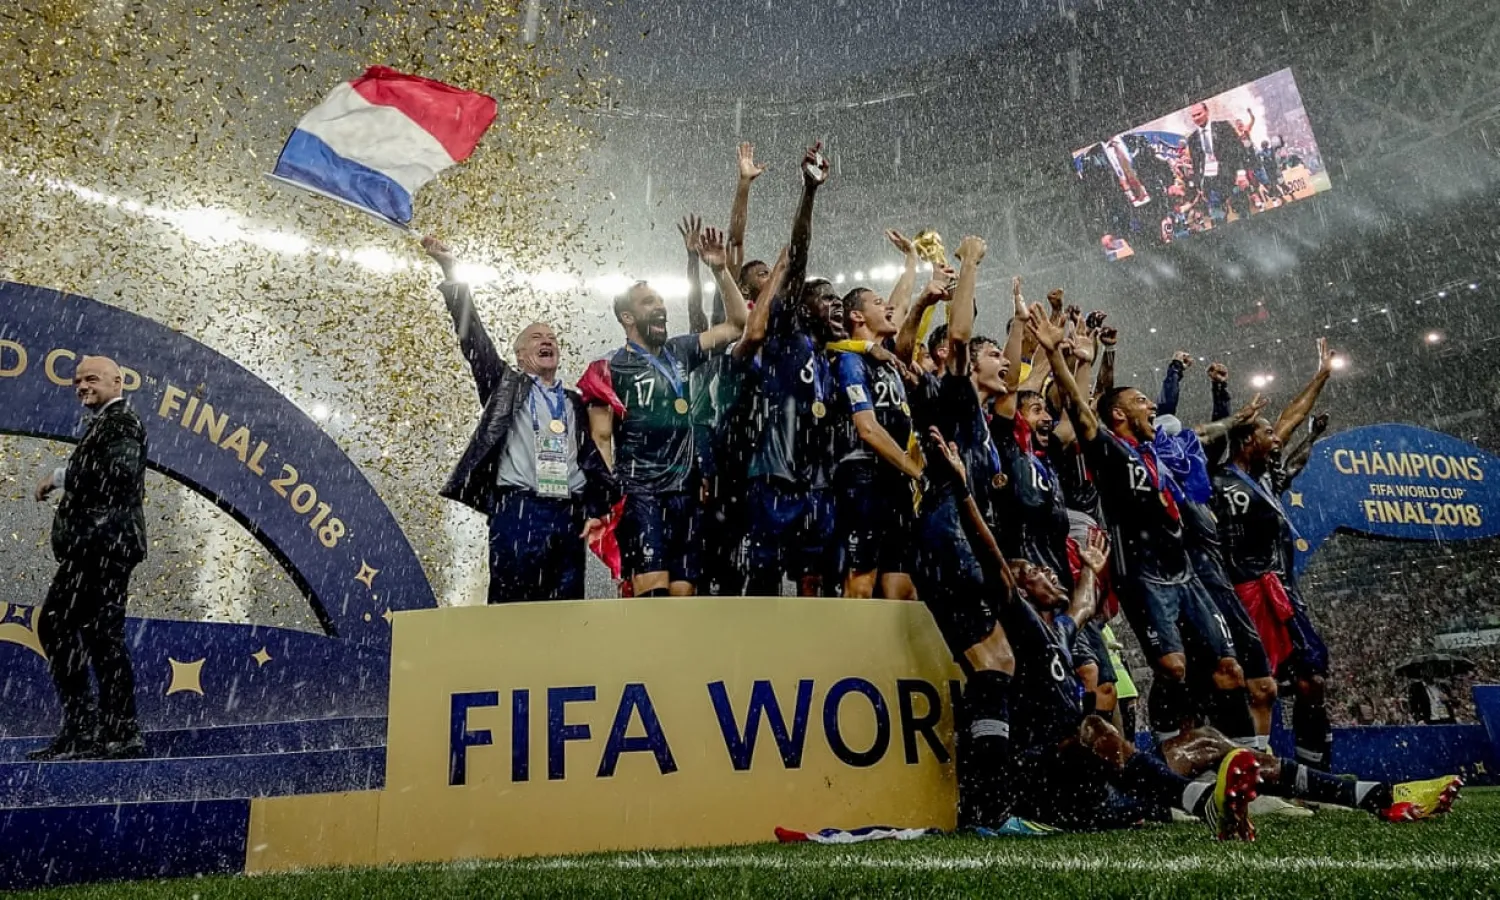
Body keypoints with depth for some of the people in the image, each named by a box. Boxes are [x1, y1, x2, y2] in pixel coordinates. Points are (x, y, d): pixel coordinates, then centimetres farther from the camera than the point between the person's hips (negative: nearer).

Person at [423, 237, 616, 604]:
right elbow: (473, 336, 6)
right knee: (511, 608, -6)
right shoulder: (506, 385, 15)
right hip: (517, 511, -3)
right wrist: (452, 272, -1)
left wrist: (596, 511, 2)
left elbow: (591, 458, 16)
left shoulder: (575, 403, 21)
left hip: (569, 515, 3)